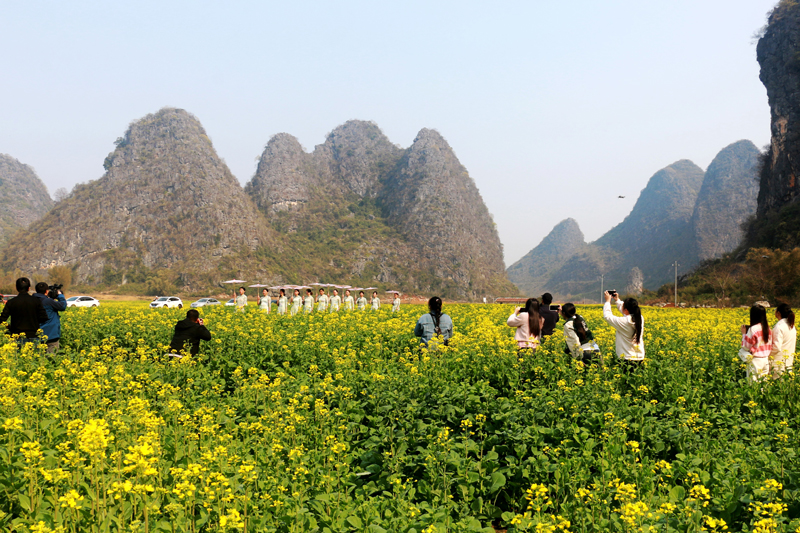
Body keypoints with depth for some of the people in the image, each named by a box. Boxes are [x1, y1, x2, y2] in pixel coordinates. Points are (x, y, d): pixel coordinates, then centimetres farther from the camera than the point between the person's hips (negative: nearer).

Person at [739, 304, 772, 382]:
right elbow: (770, 345, 11)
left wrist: (744, 333, -5)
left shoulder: (753, 329, -18)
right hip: (765, 360, 7)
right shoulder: (767, 328, 5)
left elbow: (746, 347, -13)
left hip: (755, 360, -7)